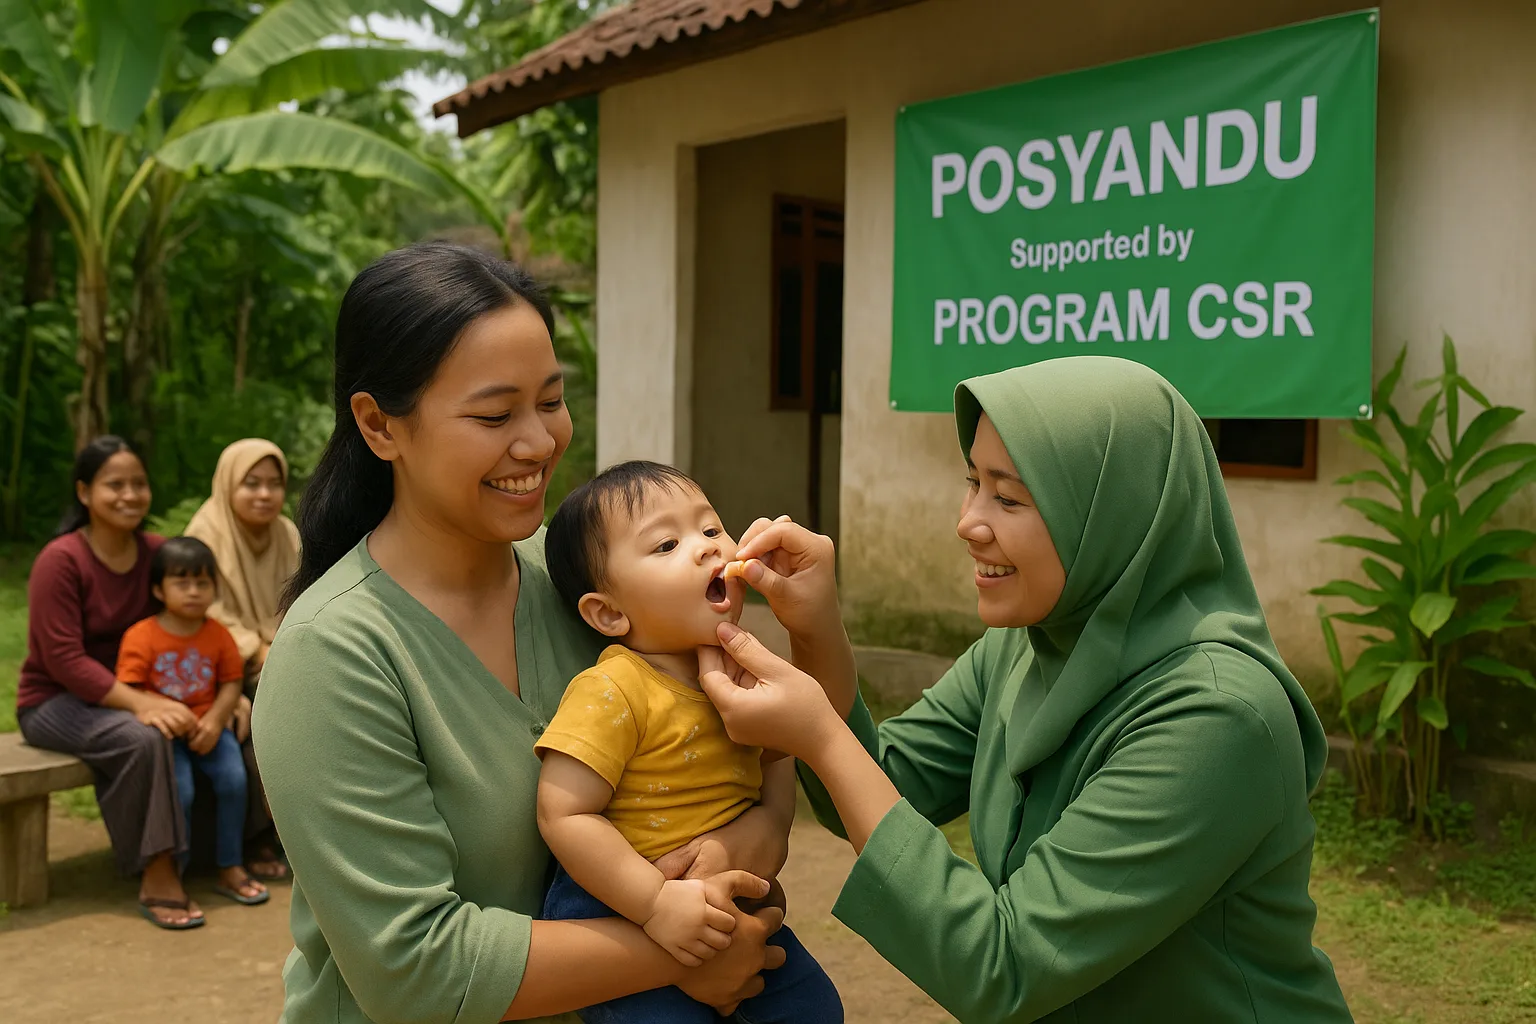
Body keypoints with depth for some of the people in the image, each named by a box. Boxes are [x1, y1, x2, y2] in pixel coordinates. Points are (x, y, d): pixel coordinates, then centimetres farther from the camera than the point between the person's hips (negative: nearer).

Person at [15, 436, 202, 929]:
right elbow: (64, 659, -22)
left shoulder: (157, 552, 1)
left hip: (127, 694, 5)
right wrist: (139, 703, -32)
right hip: (55, 700, -5)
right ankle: (157, 873, -24)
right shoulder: (61, 560, -15)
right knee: (142, 737, -34)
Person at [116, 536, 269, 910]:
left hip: (208, 727, 3)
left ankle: (230, 869, -1)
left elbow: (231, 682, 3)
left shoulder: (218, 634, 3)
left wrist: (214, 720, -13)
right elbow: (128, 691, -11)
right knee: (180, 791, -24)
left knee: (234, 778, -18)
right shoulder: (141, 637, -7)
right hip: (165, 731, -3)